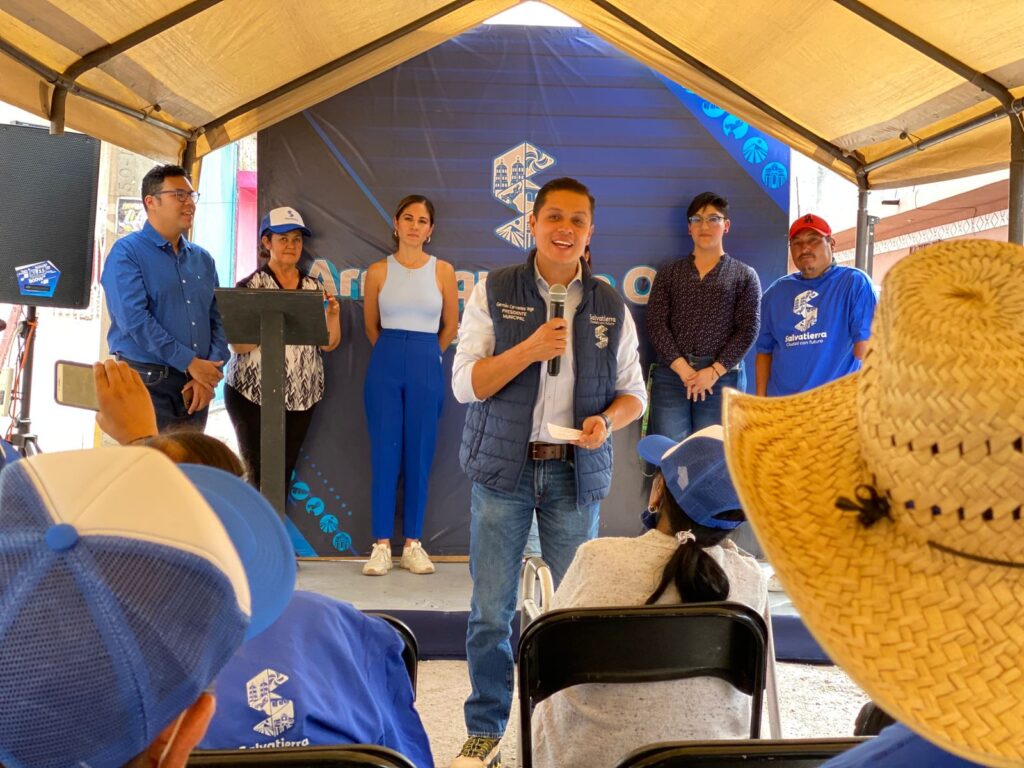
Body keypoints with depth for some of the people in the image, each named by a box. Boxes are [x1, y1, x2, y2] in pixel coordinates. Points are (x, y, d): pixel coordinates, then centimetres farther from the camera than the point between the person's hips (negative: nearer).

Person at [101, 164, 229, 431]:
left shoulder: (202, 258, 14)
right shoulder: (126, 253, -3)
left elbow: (218, 319, 9)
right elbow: (135, 319, -15)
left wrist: (209, 374, -6)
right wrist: (190, 363, -16)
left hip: (196, 388, 6)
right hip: (147, 382, -5)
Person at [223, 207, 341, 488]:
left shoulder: (314, 288, 9)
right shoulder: (250, 286, -3)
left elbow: (328, 343, 8)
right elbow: (238, 345, -10)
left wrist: (333, 314, -11)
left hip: (302, 396, 4)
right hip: (252, 393, -3)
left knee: (285, 472, 9)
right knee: (258, 474, -1)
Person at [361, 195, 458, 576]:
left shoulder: (443, 270, 3)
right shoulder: (378, 271, 3)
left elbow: (450, 326, 11)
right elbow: (371, 325, 14)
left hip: (426, 366, 0)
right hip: (385, 365, 0)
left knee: (419, 454, 4)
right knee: (384, 453, 1)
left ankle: (413, 544, 14)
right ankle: (381, 545, 9)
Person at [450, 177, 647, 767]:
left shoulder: (611, 306, 6)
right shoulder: (494, 293, 0)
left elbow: (633, 391, 9)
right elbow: (465, 383, -5)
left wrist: (606, 421, -13)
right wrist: (529, 349, -19)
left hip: (577, 472, 2)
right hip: (503, 468, -1)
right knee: (491, 611, 5)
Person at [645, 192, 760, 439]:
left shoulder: (744, 275, 9)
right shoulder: (669, 273, 12)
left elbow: (748, 329, 0)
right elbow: (656, 323, 2)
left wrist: (714, 371, -11)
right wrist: (682, 367, -10)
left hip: (723, 376, -1)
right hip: (671, 373, 1)